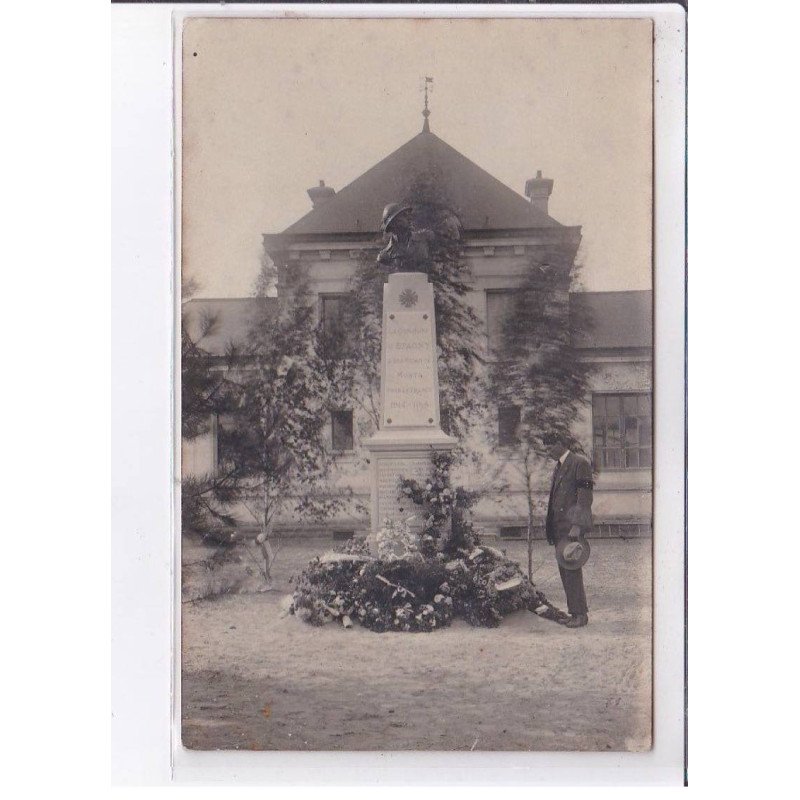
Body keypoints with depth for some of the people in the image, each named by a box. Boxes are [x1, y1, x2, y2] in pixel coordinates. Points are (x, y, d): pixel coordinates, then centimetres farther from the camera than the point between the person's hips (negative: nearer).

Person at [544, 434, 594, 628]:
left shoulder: (580, 463, -7)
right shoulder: (558, 466, 20)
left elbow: (585, 497, -14)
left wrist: (577, 525, -20)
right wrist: (549, 525, 18)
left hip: (572, 525, -9)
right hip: (558, 527, 9)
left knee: (572, 569, -8)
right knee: (564, 570, 7)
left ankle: (580, 614, -3)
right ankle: (574, 611, 12)